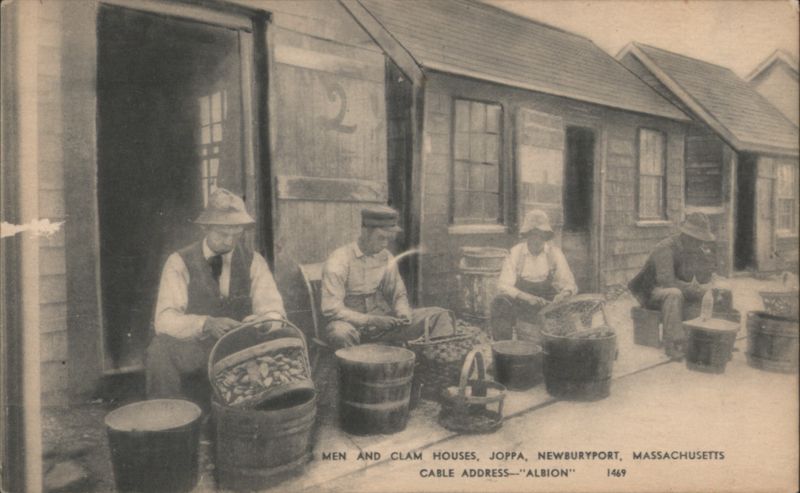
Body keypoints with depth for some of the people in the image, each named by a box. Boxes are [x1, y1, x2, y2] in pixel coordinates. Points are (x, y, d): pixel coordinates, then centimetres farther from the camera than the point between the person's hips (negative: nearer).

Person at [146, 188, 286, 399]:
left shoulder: (253, 262, 3)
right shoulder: (180, 262, -3)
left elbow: (273, 310, -4)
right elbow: (165, 319, -14)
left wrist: (262, 321, -29)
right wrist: (205, 324, -32)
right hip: (192, 348, -1)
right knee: (160, 348, -31)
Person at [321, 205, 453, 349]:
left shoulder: (386, 259, 3)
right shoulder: (339, 260, -14)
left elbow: (399, 294, 13)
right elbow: (331, 309, -19)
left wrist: (403, 312, -11)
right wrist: (372, 320, -27)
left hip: (383, 320, 5)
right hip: (354, 324, -5)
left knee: (439, 315, -7)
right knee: (341, 332, -41)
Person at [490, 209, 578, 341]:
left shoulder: (555, 253, -4)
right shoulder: (516, 252, -8)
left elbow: (569, 284, -4)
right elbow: (503, 285, -15)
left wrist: (563, 294, -29)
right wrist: (527, 297, -31)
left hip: (547, 302, 1)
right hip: (520, 302, -1)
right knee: (501, 303, -30)